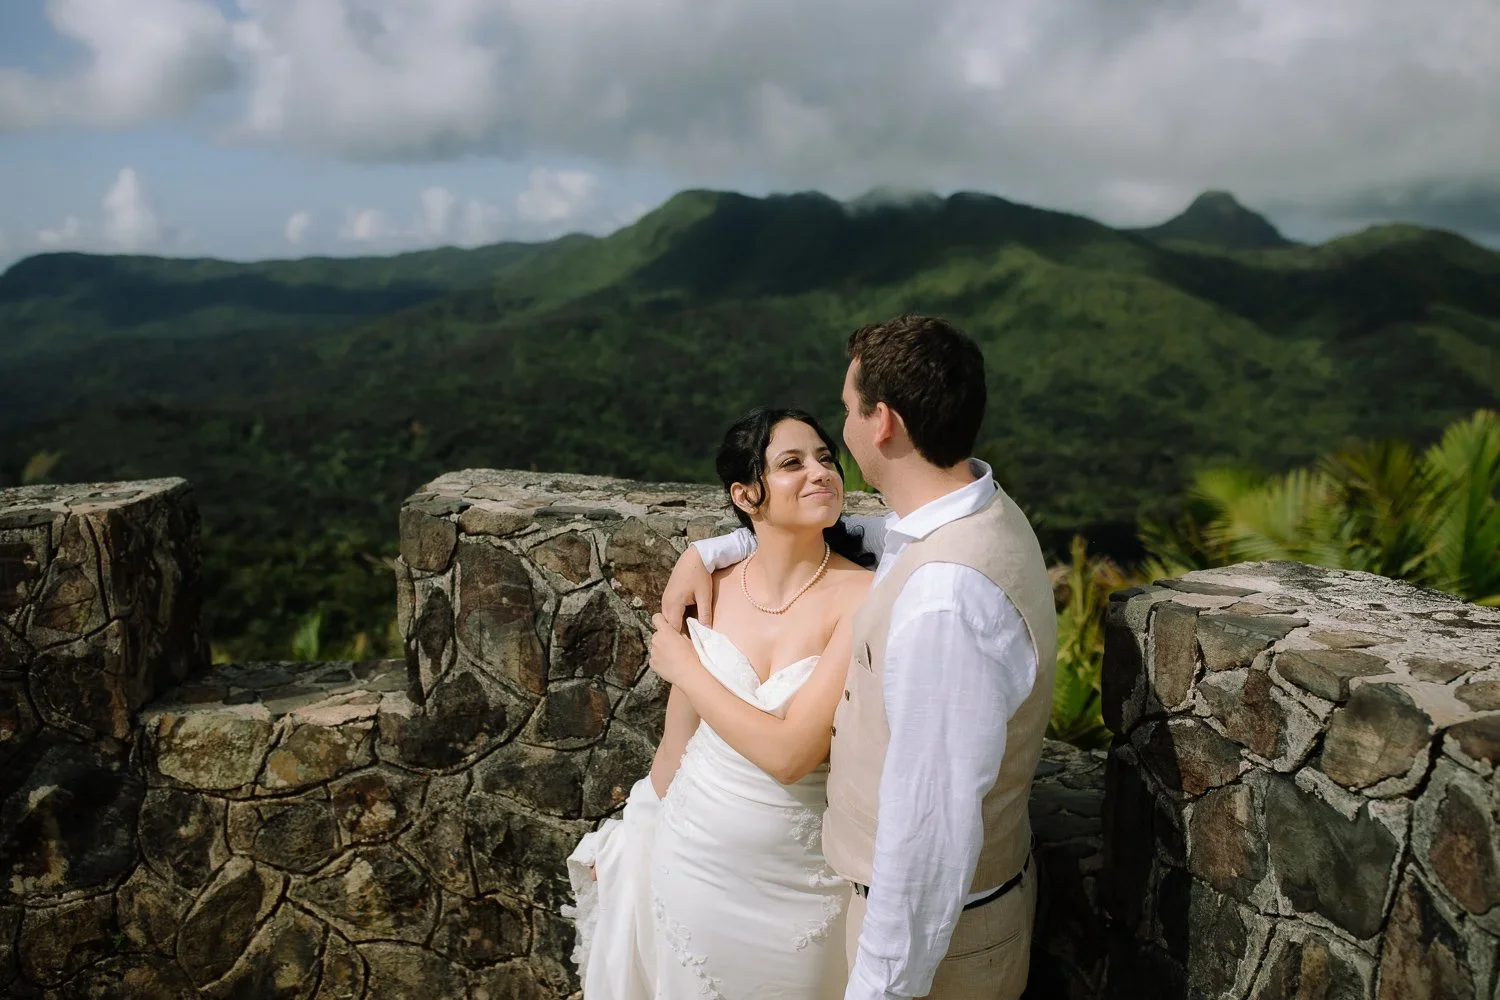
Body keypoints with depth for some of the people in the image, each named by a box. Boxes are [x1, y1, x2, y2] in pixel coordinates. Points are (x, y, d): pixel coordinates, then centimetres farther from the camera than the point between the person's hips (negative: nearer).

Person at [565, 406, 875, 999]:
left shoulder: (860, 597, -20)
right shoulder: (713, 588, -7)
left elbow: (789, 754, -24)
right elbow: (678, 742, 4)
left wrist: (685, 665, -14)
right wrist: (637, 847, 13)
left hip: (796, 877, -3)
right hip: (692, 857, 3)